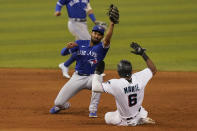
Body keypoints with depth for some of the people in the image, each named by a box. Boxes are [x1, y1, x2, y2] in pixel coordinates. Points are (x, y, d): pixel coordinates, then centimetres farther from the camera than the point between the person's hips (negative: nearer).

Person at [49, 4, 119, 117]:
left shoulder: (101, 47, -8)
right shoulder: (80, 43, 2)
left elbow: (107, 39, -30)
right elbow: (63, 53, -1)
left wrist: (112, 24, -44)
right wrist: (68, 47, -25)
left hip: (92, 77, -3)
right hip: (77, 77, 3)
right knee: (58, 102, -1)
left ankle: (93, 111, -25)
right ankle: (63, 105, 40)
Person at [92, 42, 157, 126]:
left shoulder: (115, 84, -32)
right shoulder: (139, 78, -19)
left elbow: (95, 88, -31)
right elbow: (153, 70, -1)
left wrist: (97, 72, -15)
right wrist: (143, 54, -2)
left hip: (124, 121, -4)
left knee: (107, 116, 27)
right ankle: (143, 119, 6)